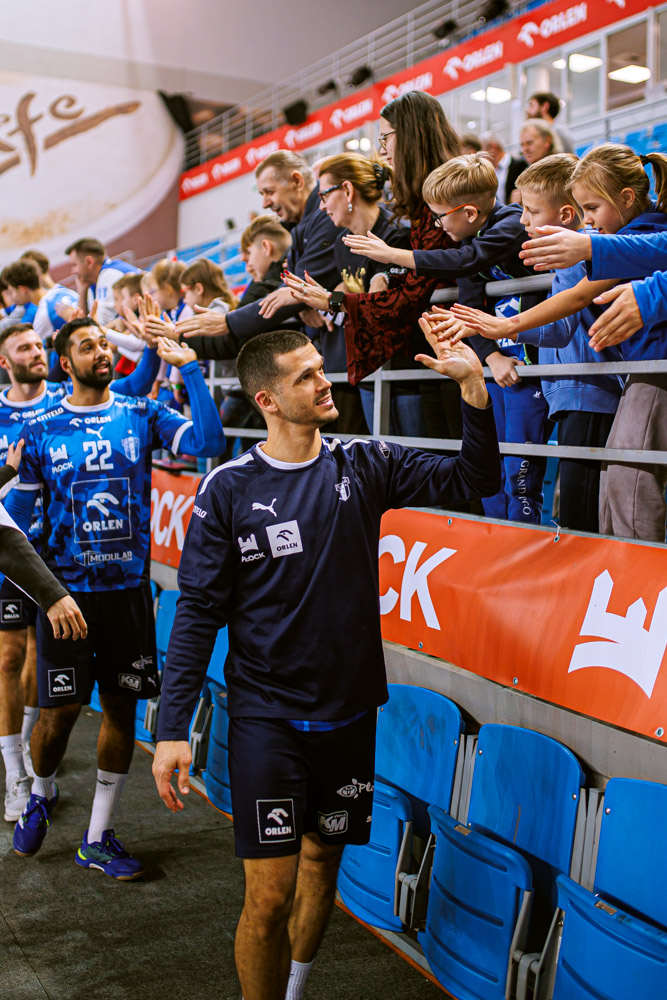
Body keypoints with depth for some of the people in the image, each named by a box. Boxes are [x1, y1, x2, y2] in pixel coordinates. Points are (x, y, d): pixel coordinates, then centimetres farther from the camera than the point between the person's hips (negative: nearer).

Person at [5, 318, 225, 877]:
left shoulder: (141, 416, 3)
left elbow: (208, 442, -11)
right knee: (61, 710, -1)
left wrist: (190, 367, -14)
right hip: (65, 589, -1)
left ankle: (98, 839, 22)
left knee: (122, 707, 7)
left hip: (128, 586, 2)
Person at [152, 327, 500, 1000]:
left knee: (322, 862, 18)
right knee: (270, 895, -5)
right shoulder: (229, 488, -8)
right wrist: (172, 728, -10)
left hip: (350, 713, 4)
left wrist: (472, 385, -16)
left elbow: (473, 479, -1)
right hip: (266, 720, -3)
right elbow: (198, 610, -6)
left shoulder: (363, 467, 1)